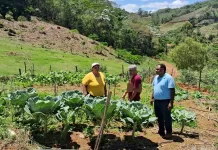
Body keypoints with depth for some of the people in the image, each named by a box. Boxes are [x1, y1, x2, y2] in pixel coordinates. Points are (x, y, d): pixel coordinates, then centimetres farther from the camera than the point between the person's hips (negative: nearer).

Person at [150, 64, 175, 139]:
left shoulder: (168, 78, -15)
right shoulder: (156, 77, 9)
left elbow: (172, 91, -17)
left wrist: (171, 102, -20)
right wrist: (152, 98, 16)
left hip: (165, 101, -7)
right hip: (157, 101, 8)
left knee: (166, 118, 3)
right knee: (159, 117, 16)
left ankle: (169, 132, 18)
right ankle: (161, 131, 30)